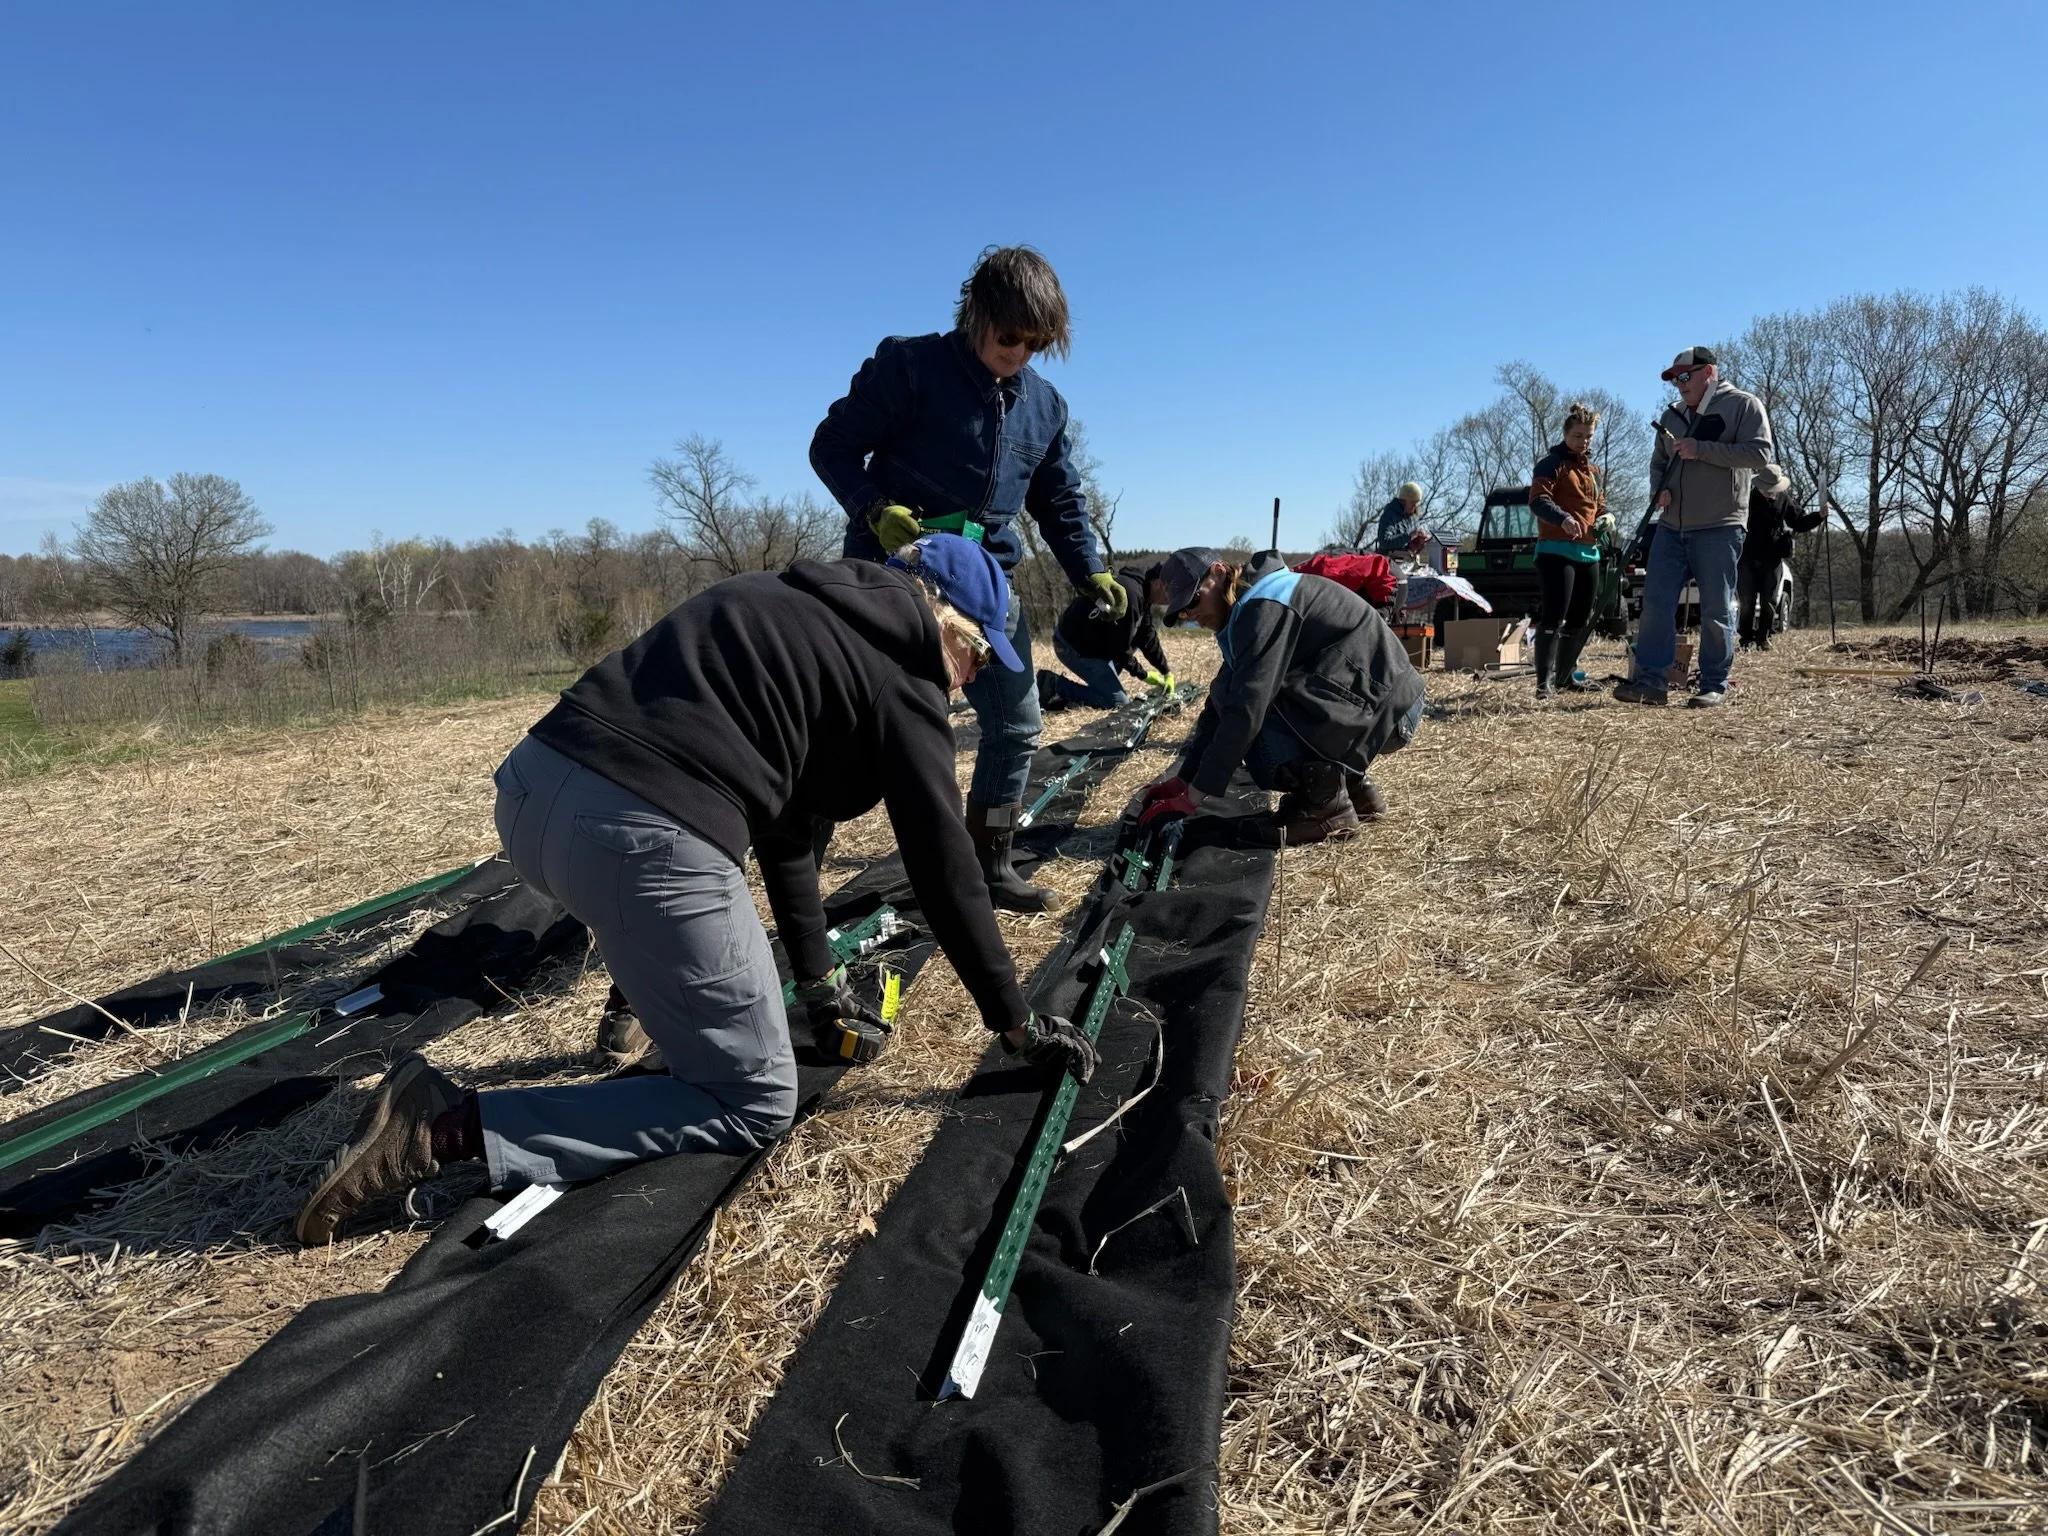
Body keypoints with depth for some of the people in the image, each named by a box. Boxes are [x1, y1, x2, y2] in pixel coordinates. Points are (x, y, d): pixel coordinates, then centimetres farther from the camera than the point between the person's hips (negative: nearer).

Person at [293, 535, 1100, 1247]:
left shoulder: (793, 605, 27)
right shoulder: (900, 678, 5)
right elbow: (944, 866, 5)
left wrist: (819, 982, 33)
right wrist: (1017, 1020, 17)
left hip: (532, 787, 9)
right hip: (642, 834, -9)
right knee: (755, 1102, 6)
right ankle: (452, 1127, -1)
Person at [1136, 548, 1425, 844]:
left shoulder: (1264, 606, -17)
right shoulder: (1248, 609, 13)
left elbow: (1246, 707, -24)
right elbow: (1220, 702, 13)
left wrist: (1194, 796, -21)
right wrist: (1184, 779, 9)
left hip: (1385, 708, -10)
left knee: (1246, 701, -18)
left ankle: (1326, 803, -10)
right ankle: (1351, 784, 14)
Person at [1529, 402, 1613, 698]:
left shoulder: (1591, 469, 21)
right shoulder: (1552, 463, -4)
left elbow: (1598, 503, 29)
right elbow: (1537, 500, -17)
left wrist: (1606, 516, 5)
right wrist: (1563, 518, -35)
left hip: (1589, 552, 9)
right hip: (1556, 550, -8)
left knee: (1581, 620, 12)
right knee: (1554, 615, -16)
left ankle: (1566, 675, 23)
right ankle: (1545, 680, -18)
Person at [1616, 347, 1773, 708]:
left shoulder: (1743, 405, -1)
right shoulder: (1672, 415, 18)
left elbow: (1760, 453, -13)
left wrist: (1700, 449, -17)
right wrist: (1660, 488, 2)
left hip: (1719, 529, -5)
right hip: (1671, 528, 5)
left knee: (1717, 611, 0)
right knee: (1655, 603, -3)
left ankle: (1715, 686, 6)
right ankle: (1651, 680, -2)